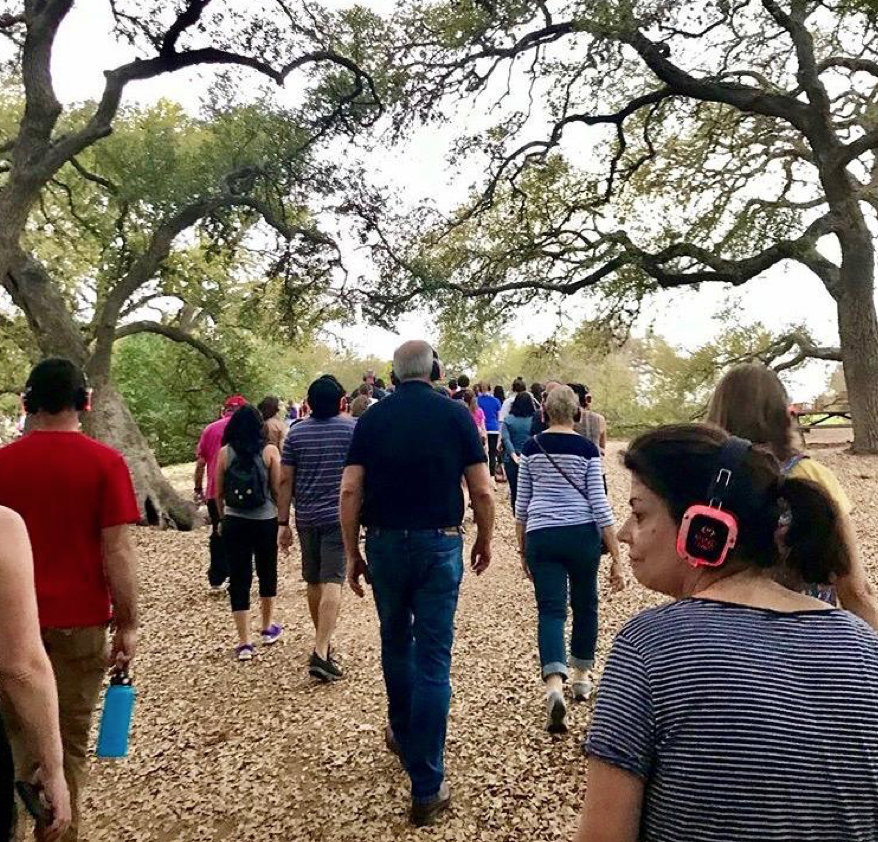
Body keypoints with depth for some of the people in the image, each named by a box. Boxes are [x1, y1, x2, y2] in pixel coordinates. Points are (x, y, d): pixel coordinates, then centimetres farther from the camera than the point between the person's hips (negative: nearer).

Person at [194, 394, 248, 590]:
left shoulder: (210, 429, 5)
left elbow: (201, 463, 4)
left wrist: (198, 489, 12)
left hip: (215, 493, 2)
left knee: (218, 535, 14)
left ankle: (217, 580, 17)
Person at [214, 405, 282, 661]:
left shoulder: (225, 452, -2)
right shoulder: (269, 451, -7)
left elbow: (218, 493, 4)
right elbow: (277, 489, -5)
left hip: (234, 521, 1)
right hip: (265, 520, 0)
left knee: (239, 578, 5)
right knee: (267, 573, 18)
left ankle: (244, 642, 5)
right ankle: (268, 629, 32)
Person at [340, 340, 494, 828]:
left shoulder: (372, 417, 1)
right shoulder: (456, 414, -3)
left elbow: (350, 491, -4)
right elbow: (481, 491, -5)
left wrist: (352, 555, 4)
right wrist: (485, 541, 9)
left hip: (384, 543, 2)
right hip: (439, 544, -2)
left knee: (396, 644, 22)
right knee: (433, 660, 3)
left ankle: (403, 737, 42)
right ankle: (427, 789, 8)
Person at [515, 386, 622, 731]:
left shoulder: (531, 447, 2)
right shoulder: (587, 449, -5)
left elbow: (522, 503, 6)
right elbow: (599, 504, -7)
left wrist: (522, 547, 16)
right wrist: (616, 554, -2)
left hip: (541, 536, 1)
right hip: (581, 535, 0)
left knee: (551, 609, -1)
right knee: (585, 604, 19)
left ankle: (554, 688, -21)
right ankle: (581, 678, 32)